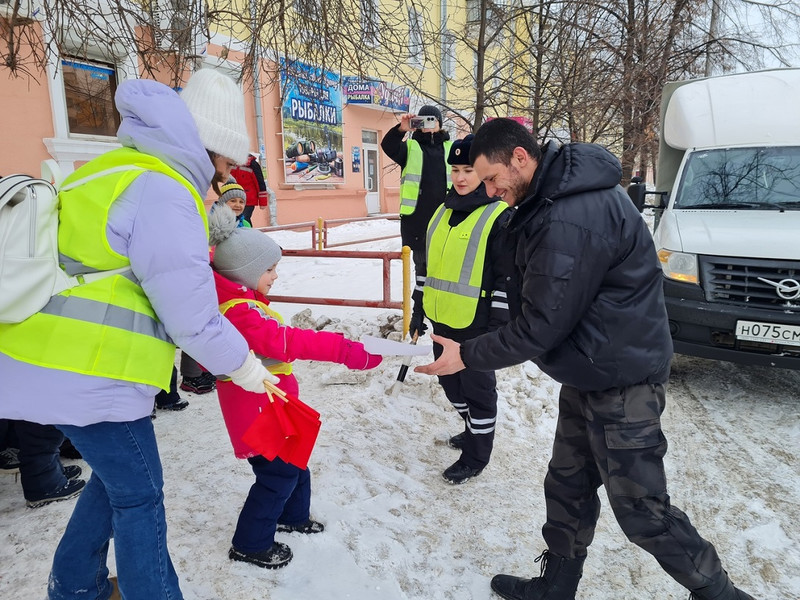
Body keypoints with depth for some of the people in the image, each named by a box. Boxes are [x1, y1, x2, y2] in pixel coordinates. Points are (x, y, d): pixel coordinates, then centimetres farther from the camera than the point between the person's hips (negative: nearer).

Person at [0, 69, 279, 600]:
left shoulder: (118, 171, 14)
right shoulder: (163, 192, -19)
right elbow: (190, 314, -18)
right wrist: (244, 366, -5)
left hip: (59, 362, 10)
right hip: (91, 376, -10)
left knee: (116, 476, 23)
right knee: (139, 495, 4)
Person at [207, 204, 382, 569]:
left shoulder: (234, 302, 6)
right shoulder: (242, 311, -28)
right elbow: (286, 341, -38)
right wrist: (344, 351, -42)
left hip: (269, 403, 11)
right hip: (258, 407, -11)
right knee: (278, 473, 1)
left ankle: (293, 515, 42)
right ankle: (250, 544, 17)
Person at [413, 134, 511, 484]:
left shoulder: (500, 216, -11)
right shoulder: (443, 212, 11)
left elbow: (507, 275, -13)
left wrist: (498, 323, -15)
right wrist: (421, 308, 17)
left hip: (477, 322, -7)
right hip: (442, 318, 8)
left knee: (477, 387, 7)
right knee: (450, 381, 21)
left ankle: (476, 455, 25)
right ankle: (475, 430, 45)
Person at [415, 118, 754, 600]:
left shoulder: (570, 221, -28)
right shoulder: (560, 193, 5)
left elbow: (539, 328, -23)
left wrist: (466, 356, -12)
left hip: (621, 383, -10)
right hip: (588, 375, 10)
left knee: (641, 510, 6)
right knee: (567, 487, 19)